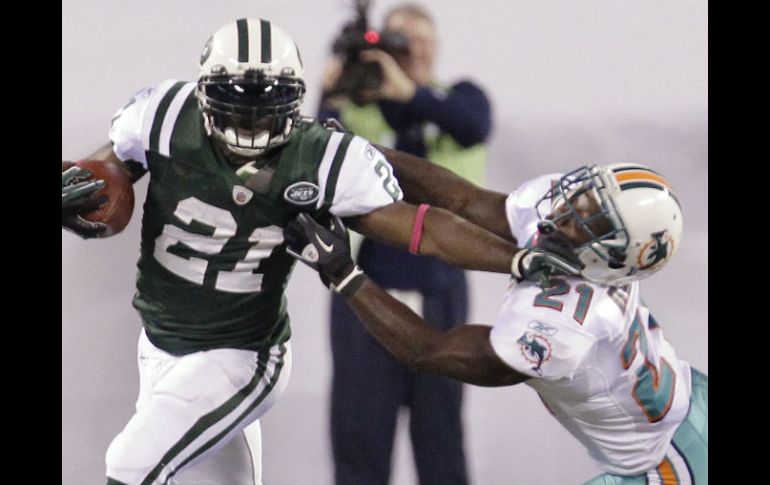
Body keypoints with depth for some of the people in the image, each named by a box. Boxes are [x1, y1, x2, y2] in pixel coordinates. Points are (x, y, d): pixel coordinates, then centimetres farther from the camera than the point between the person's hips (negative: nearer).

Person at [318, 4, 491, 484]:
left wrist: (409, 92, -28)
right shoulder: (356, 110, 2)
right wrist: (332, 102, -24)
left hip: (439, 297, 1)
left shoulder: (460, 98, 7)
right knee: (360, 432, 0)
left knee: (440, 433, 7)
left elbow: (474, 127, -17)